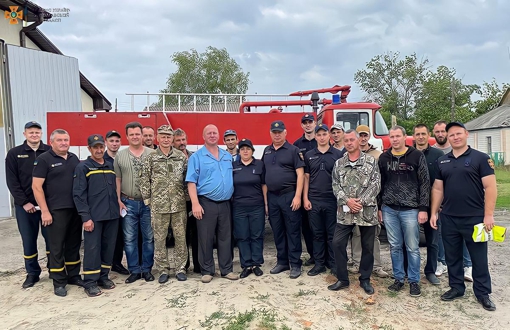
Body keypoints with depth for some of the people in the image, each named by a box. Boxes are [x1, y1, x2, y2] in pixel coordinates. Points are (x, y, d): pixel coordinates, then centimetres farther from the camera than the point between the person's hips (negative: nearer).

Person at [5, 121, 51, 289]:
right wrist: (24, 202, -8)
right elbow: (12, 181, 0)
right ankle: (32, 273, 23)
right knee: (28, 240, 9)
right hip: (25, 205, 1)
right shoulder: (14, 153, 3)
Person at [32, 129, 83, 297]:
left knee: (74, 244, 13)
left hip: (76, 208, 5)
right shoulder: (43, 159, -5)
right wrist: (45, 211, -14)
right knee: (57, 247, 3)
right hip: (56, 210, -5)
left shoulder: (74, 158, 11)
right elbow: (36, 187, -9)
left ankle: (73, 275, 26)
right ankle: (59, 282, 15)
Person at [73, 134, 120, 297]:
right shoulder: (83, 167, -3)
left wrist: (118, 207, 10)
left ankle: (103, 276, 23)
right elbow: (79, 194, -8)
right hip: (94, 216, -5)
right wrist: (86, 217, -13)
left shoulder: (110, 166, 13)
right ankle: (90, 282, 10)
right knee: (92, 248, -2)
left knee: (109, 247, 10)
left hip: (112, 215, 5)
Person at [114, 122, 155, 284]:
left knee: (149, 237, 7)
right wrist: (118, 200, -1)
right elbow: (117, 180, 5)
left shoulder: (152, 154, -1)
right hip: (128, 203, 1)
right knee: (129, 239, 7)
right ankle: (134, 270, 20)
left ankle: (146, 269, 21)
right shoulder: (120, 155, 4)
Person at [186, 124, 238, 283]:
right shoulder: (196, 157, -2)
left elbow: (233, 178, 19)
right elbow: (191, 182, -7)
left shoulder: (228, 156, 13)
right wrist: (195, 204, -16)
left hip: (225, 203, 4)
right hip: (206, 203, -4)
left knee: (226, 238, 10)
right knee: (206, 239, 4)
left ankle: (227, 269, 21)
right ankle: (207, 271, 17)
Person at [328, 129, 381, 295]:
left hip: (367, 211, -2)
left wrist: (361, 201, -16)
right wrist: (347, 200, -13)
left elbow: (375, 184, -7)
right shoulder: (339, 163, 8)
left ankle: (365, 279, 27)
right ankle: (342, 279, 17)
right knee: (338, 243, 0)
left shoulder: (371, 161, 0)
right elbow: (335, 186, 2)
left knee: (368, 246, 9)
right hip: (345, 211, 2)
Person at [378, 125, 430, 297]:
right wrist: (378, 207, 9)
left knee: (413, 248, 6)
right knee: (395, 247, 11)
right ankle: (398, 279, 24)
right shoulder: (384, 158, 8)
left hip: (410, 209, -3)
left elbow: (425, 183, -3)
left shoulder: (417, 156, -2)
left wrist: (423, 209, -8)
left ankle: (414, 281, 20)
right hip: (389, 210, 3)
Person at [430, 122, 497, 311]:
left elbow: (490, 187, -8)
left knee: (478, 258, 8)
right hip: (448, 218, 4)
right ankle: (456, 287, 28)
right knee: (452, 256, 13)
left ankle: (483, 293, 23)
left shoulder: (481, 158, -4)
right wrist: (434, 213, 7)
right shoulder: (442, 161, 8)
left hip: (474, 218, -4)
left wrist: (488, 215, -14)